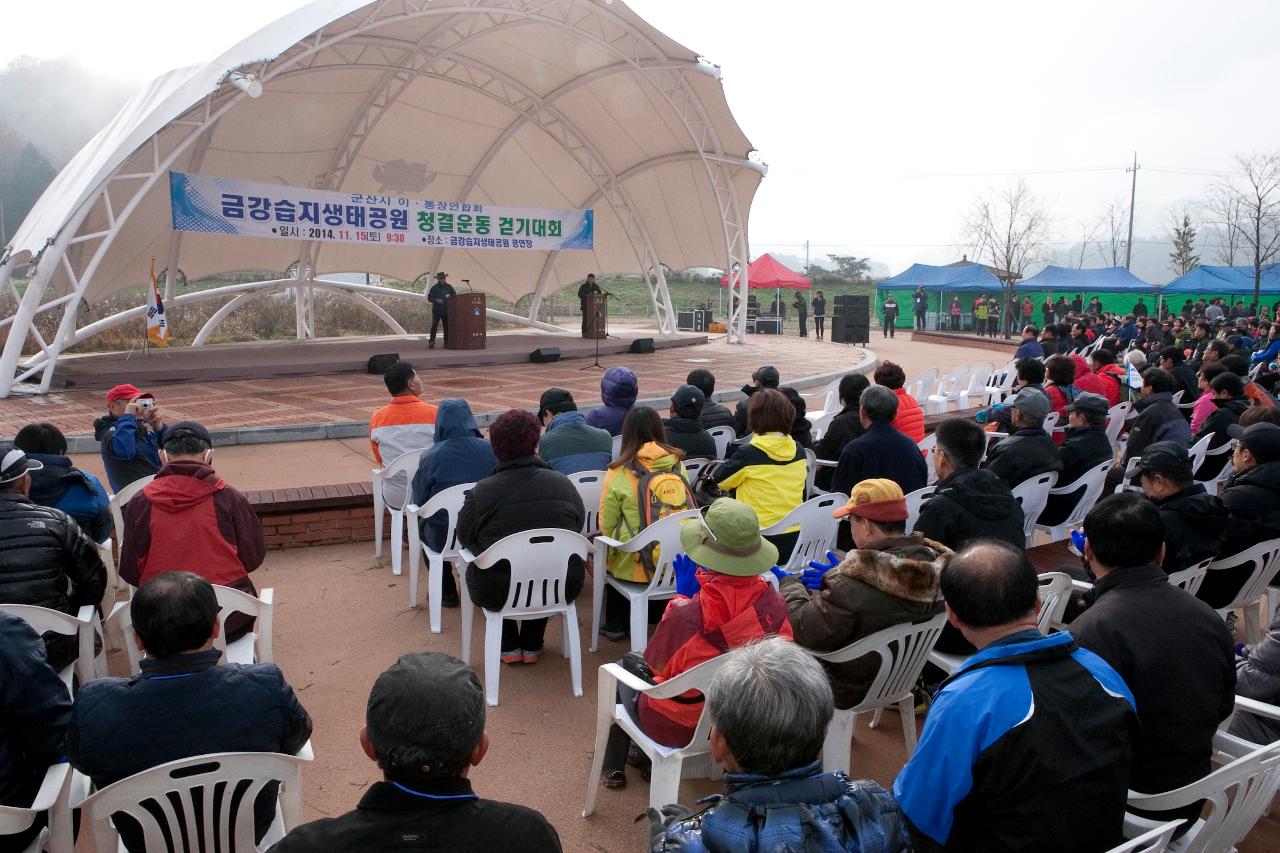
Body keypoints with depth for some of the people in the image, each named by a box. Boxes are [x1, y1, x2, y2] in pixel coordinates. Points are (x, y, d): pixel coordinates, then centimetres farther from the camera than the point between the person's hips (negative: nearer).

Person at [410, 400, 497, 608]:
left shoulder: (431, 457, -12)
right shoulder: (491, 450, -6)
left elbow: (419, 502, -2)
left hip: (444, 539, -2)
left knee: (422, 522, 30)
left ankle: (446, 591, 30)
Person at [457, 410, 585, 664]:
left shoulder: (481, 492, -12)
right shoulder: (562, 483, -6)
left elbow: (465, 539, 1)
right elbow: (578, 526, 8)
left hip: (498, 595, -1)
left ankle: (509, 646, 30)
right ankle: (532, 645, 35)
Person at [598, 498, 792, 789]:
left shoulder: (687, 613, -37)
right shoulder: (774, 603, -23)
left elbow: (656, 663, -15)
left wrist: (681, 595, -7)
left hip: (680, 728, -5)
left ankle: (614, 766, 42)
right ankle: (643, 754, 46)